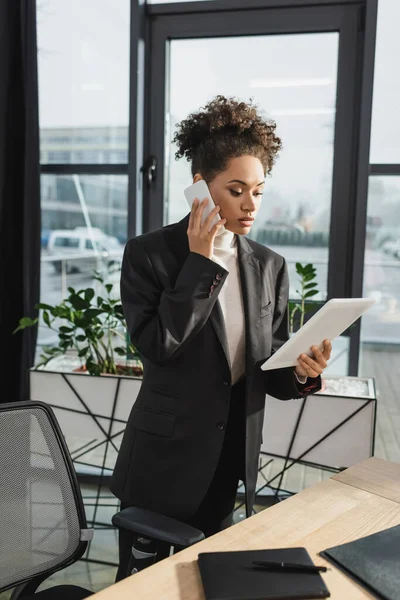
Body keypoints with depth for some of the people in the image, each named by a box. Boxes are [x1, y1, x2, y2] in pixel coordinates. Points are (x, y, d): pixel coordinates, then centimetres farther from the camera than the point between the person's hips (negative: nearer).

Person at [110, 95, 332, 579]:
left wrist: (301, 372, -18)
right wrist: (200, 261, -21)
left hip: (229, 465, 4)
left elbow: (268, 371, 4)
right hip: (164, 462, -3)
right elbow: (157, 345, -25)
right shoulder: (149, 254, -11)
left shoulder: (269, 266, 1)